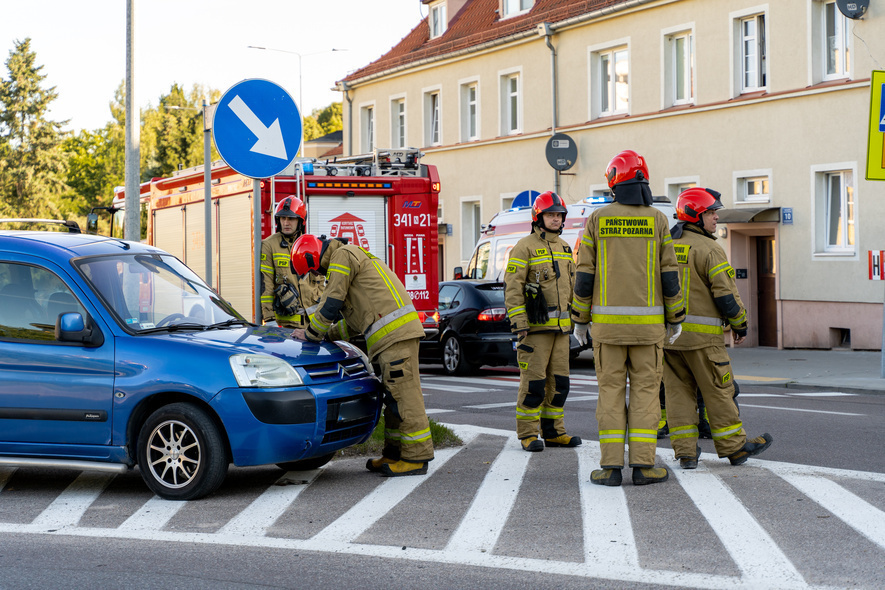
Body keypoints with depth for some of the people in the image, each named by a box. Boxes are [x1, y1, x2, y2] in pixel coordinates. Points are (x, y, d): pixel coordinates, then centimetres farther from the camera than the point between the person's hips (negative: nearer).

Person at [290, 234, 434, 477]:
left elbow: (331, 303, -7)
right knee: (396, 396, 12)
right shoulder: (355, 258, 29)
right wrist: (329, 335, 25)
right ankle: (395, 453, 17)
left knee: (404, 395, -10)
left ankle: (416, 457, -9)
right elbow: (357, 316, 31)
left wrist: (311, 333, 6)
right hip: (396, 334, 11)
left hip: (394, 334, -11)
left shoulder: (342, 256, -2)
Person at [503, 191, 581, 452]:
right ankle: (528, 434, 1)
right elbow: (512, 288, -11)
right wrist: (519, 326, -17)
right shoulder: (525, 247, -6)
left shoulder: (564, 248, 16)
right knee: (533, 380, -6)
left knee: (558, 380, 8)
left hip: (560, 326, 7)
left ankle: (553, 431, 17)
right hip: (535, 325, -7)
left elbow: (571, 286, 23)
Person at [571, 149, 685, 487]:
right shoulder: (657, 220, 0)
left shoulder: (597, 220, 0)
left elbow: (585, 275, 0)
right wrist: (675, 319, 10)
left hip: (607, 320, 0)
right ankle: (643, 466, 1)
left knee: (611, 391, 4)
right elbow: (669, 275, 0)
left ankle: (611, 467, 1)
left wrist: (579, 320, 9)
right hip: (647, 322, 0)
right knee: (645, 390, 5)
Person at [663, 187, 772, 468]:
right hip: (701, 336, -6)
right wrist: (740, 324, 1)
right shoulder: (710, 250, -10)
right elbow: (726, 295, -12)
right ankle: (734, 447, 13)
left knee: (678, 391, 7)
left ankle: (685, 451, 6)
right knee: (718, 392, 4)